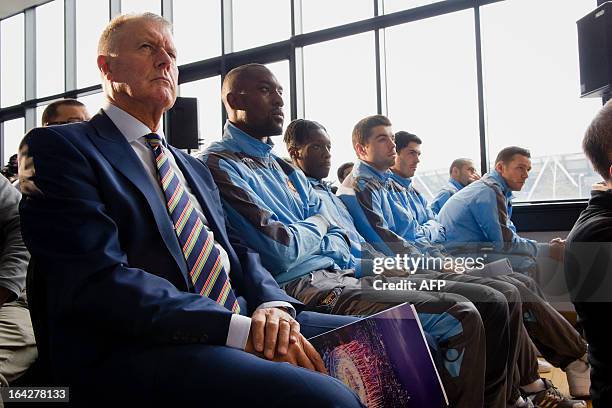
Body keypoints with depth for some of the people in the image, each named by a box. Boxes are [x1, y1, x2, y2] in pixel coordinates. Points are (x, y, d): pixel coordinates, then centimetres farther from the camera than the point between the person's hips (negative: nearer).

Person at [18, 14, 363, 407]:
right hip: (138, 349, -7)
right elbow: (100, 280, -13)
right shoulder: (57, 147, 0)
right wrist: (238, 329, -20)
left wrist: (272, 306, -7)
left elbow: (237, 251, 16)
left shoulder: (194, 168, 24)